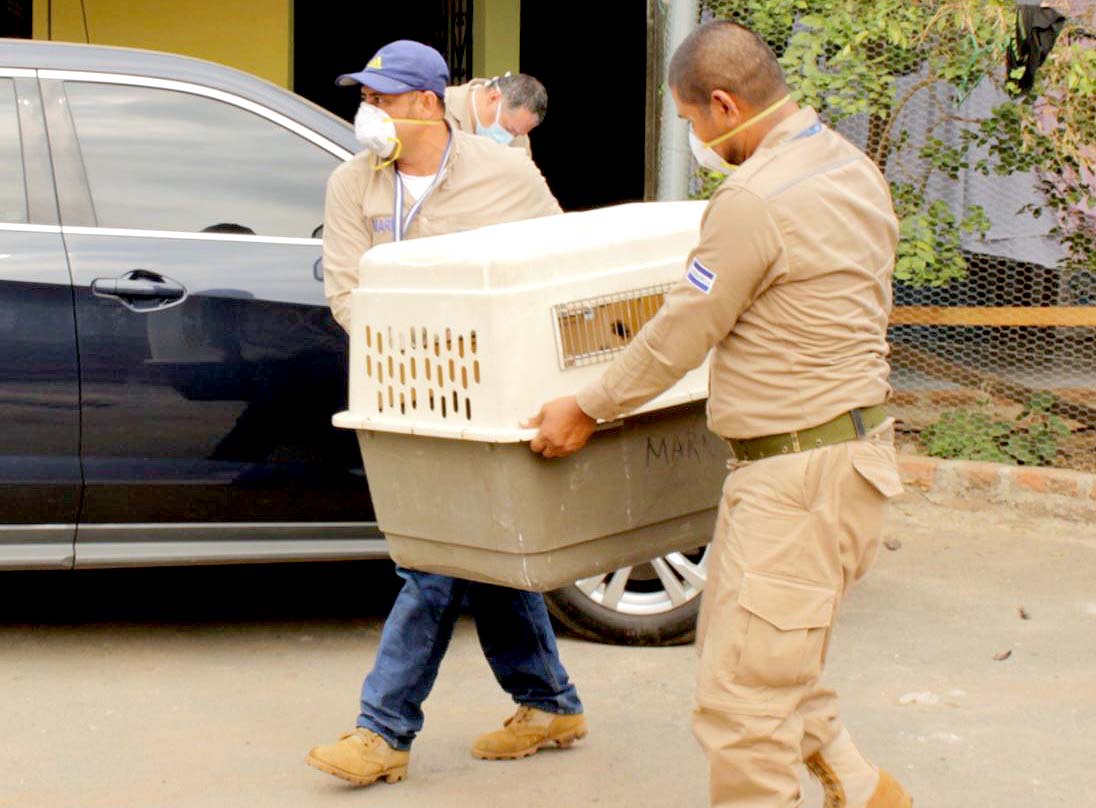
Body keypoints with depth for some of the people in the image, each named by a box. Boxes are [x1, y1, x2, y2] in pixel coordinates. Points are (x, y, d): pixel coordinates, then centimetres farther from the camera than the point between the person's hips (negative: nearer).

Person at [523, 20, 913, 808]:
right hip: (854, 440, 11)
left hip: (798, 470, -10)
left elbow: (682, 332, -12)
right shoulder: (853, 167, 10)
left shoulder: (754, 199, -20)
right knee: (753, 653, 22)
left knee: (742, 698, -4)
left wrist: (588, 409, 1)